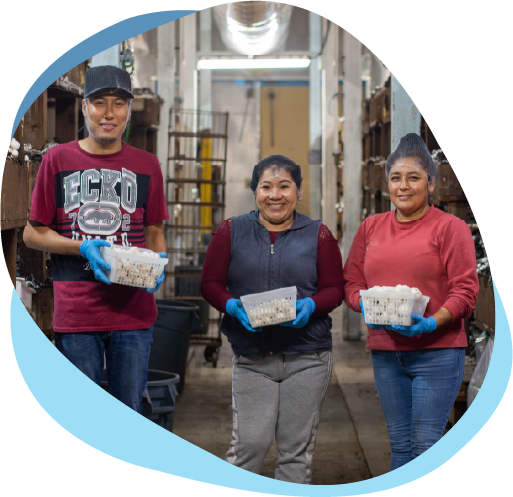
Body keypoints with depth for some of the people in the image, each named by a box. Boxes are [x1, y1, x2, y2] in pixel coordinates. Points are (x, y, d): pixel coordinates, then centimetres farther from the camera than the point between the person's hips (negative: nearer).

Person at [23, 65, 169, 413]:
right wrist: (83, 248, -13)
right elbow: (33, 234, 4)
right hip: (75, 313, -1)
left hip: (133, 313, 2)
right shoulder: (58, 160, 2)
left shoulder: (146, 165, 9)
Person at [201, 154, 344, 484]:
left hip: (308, 358, 1)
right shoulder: (231, 232, 6)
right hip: (252, 357, 0)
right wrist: (232, 306, -14)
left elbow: (335, 289, 5)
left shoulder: (318, 235, 6)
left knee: (297, 447, 6)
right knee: (249, 442, -7)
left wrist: (311, 305, -15)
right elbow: (210, 284, 6)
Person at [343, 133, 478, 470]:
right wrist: (366, 306, -8)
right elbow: (351, 282, 14)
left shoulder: (450, 228, -2)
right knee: (400, 444, 9)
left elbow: (466, 291, -7)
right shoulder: (371, 228, 14)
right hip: (385, 351, 5)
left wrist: (433, 322, -22)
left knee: (427, 443, -6)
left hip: (437, 351, -4)